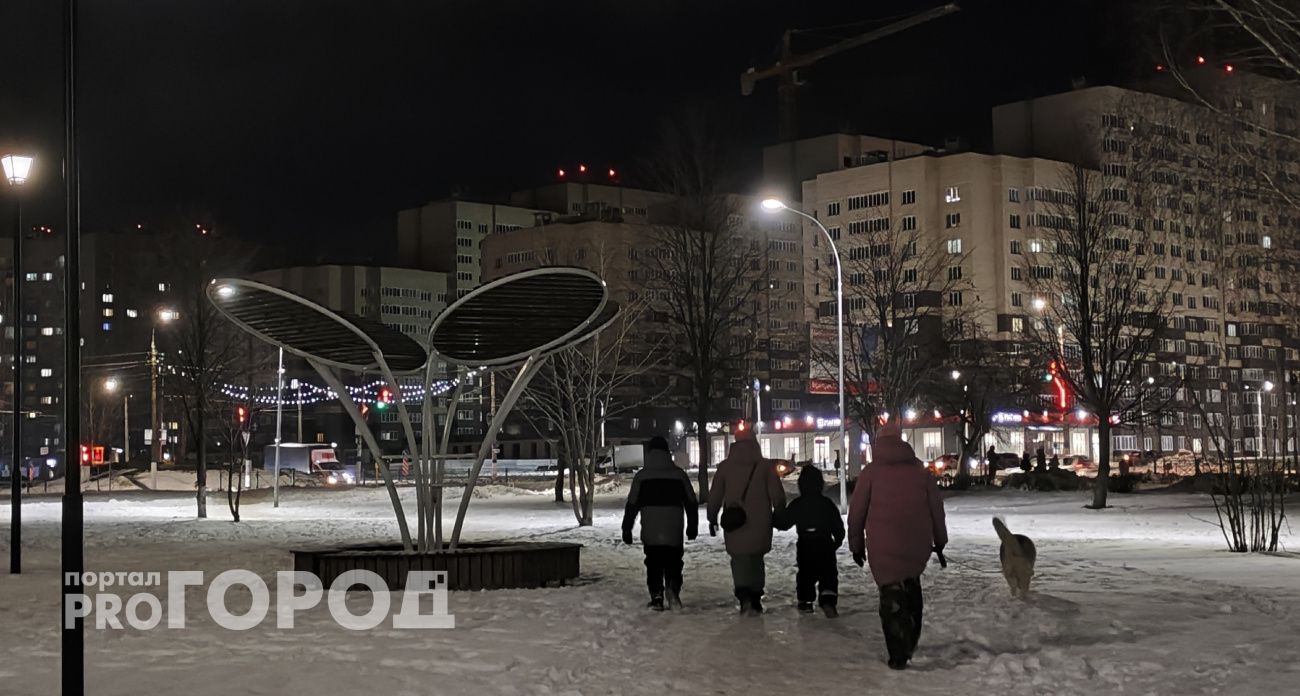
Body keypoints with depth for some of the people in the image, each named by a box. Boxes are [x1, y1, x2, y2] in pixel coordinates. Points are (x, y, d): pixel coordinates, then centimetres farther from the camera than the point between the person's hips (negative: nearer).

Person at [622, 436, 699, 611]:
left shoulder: (641, 476, 0)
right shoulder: (679, 474, 4)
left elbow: (632, 505, 0)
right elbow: (691, 503, 7)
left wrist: (627, 529, 7)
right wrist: (692, 526, 16)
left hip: (650, 532, 0)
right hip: (674, 531, 0)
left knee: (653, 565, 9)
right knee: (673, 563, 8)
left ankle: (657, 598, 3)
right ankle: (672, 588, -16)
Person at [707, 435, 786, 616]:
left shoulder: (725, 467, 3)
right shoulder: (765, 466, 1)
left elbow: (715, 495, 5)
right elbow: (777, 494, -1)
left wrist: (712, 518, 14)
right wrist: (779, 515, 12)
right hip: (760, 524, 1)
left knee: (739, 559, 4)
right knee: (756, 560, 15)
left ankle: (744, 596, -17)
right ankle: (755, 600, 15)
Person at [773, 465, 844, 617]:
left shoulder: (797, 504, -2)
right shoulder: (827, 503, 1)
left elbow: (783, 522, 0)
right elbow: (838, 525, 4)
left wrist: (772, 519, 19)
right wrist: (838, 540, 19)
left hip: (804, 546, 1)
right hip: (825, 544, 0)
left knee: (805, 572, 18)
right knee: (828, 573, 0)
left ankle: (805, 601, 18)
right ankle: (828, 601, -19)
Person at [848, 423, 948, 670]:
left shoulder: (871, 473, 0)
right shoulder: (920, 471, 8)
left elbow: (857, 513, 1)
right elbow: (937, 508, 12)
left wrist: (857, 545, 12)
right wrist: (940, 541, 23)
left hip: (883, 547, -3)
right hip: (918, 545, 3)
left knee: (892, 597, 2)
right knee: (911, 587, 22)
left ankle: (899, 656, -2)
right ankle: (910, 644, 25)